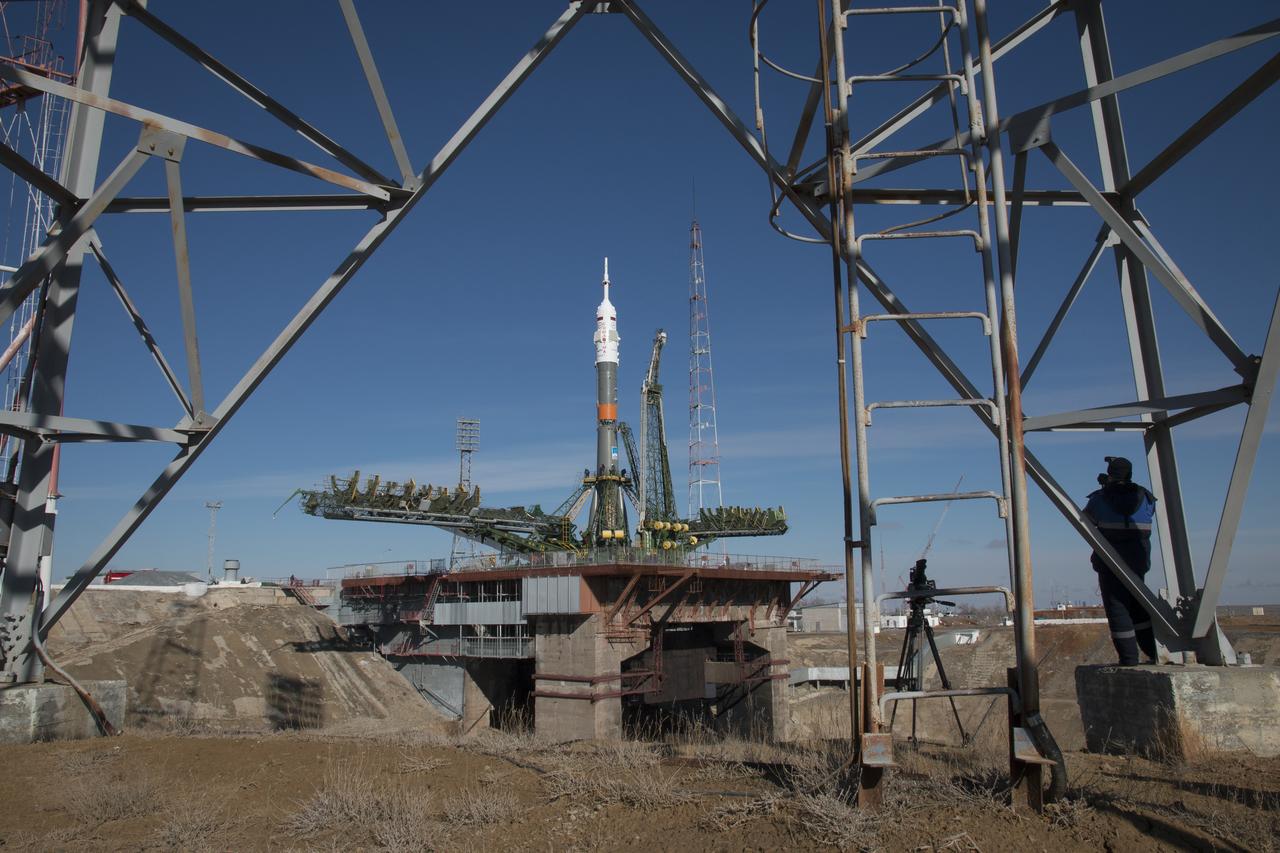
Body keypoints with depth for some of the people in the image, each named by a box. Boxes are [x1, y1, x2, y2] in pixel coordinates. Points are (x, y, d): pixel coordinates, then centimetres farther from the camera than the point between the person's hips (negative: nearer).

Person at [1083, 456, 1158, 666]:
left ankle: (1129, 658, -3)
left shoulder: (1100, 499, -4)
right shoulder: (1145, 498, 5)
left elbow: (1084, 521, 9)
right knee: (1139, 608, 17)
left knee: (1117, 609, -1)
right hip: (1138, 562, 4)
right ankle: (1154, 652, 16)